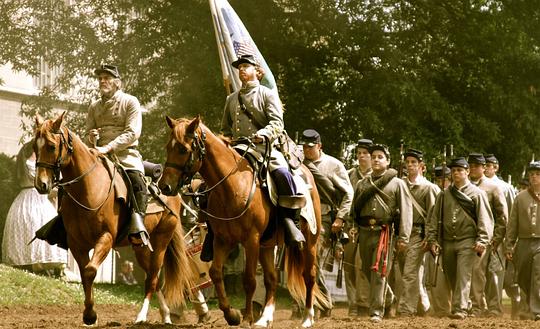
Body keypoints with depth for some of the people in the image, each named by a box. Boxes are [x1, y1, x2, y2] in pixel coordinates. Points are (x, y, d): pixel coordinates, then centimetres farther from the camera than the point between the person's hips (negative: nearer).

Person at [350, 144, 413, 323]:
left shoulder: (397, 184, 3)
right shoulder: (362, 184, 16)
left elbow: (406, 211, -4)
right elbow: (354, 209, 19)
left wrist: (403, 238, -13)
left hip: (384, 232, -5)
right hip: (364, 232, 5)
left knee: (378, 271, -10)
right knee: (368, 270, 11)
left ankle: (376, 311, -7)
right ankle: (389, 298, 34)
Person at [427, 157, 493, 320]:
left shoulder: (477, 193, 3)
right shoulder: (444, 195, 13)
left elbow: (484, 219, -2)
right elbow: (434, 218, 12)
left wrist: (482, 241, -12)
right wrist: (432, 240, 2)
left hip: (467, 241, -4)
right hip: (447, 242, 4)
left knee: (463, 276, -13)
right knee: (451, 277, 7)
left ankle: (460, 309, -18)